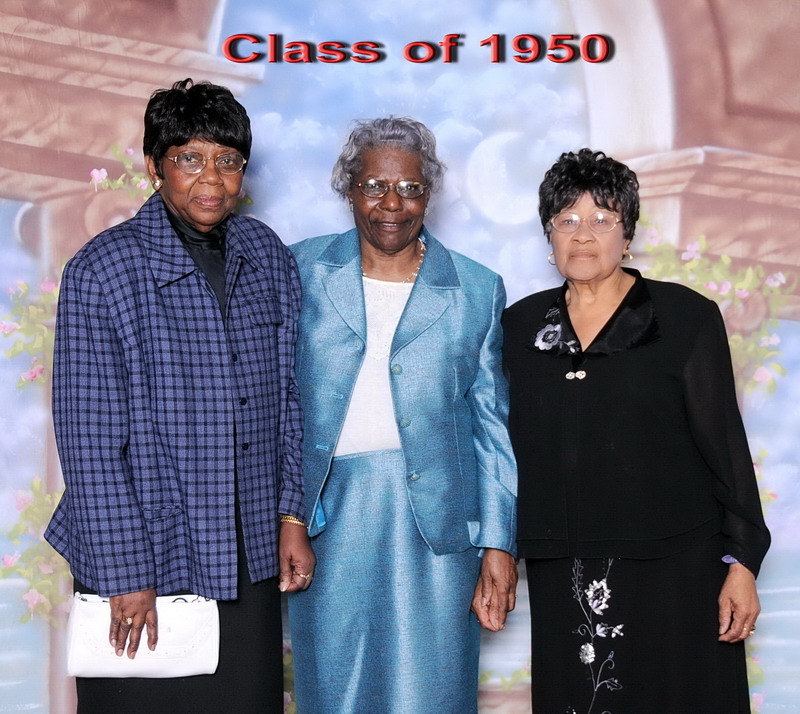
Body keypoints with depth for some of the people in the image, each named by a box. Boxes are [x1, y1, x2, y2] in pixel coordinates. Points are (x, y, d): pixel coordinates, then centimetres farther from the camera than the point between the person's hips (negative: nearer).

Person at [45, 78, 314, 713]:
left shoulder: (269, 257, 5)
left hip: (251, 557, 4)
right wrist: (125, 575, -13)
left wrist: (292, 516, 7)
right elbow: (90, 439, -12)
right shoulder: (104, 270, -10)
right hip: (145, 559, -4)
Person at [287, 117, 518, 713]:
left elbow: (493, 427, 5)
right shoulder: (301, 270, 5)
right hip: (328, 513, 1)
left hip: (436, 520, 0)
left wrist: (499, 546, 1)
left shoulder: (477, 290, 5)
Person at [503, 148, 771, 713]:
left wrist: (742, 562, -6)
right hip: (562, 575, 3)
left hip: (671, 567, -2)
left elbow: (724, 443, -3)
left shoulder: (686, 317, -2)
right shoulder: (521, 324, 8)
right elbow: (507, 446, 13)